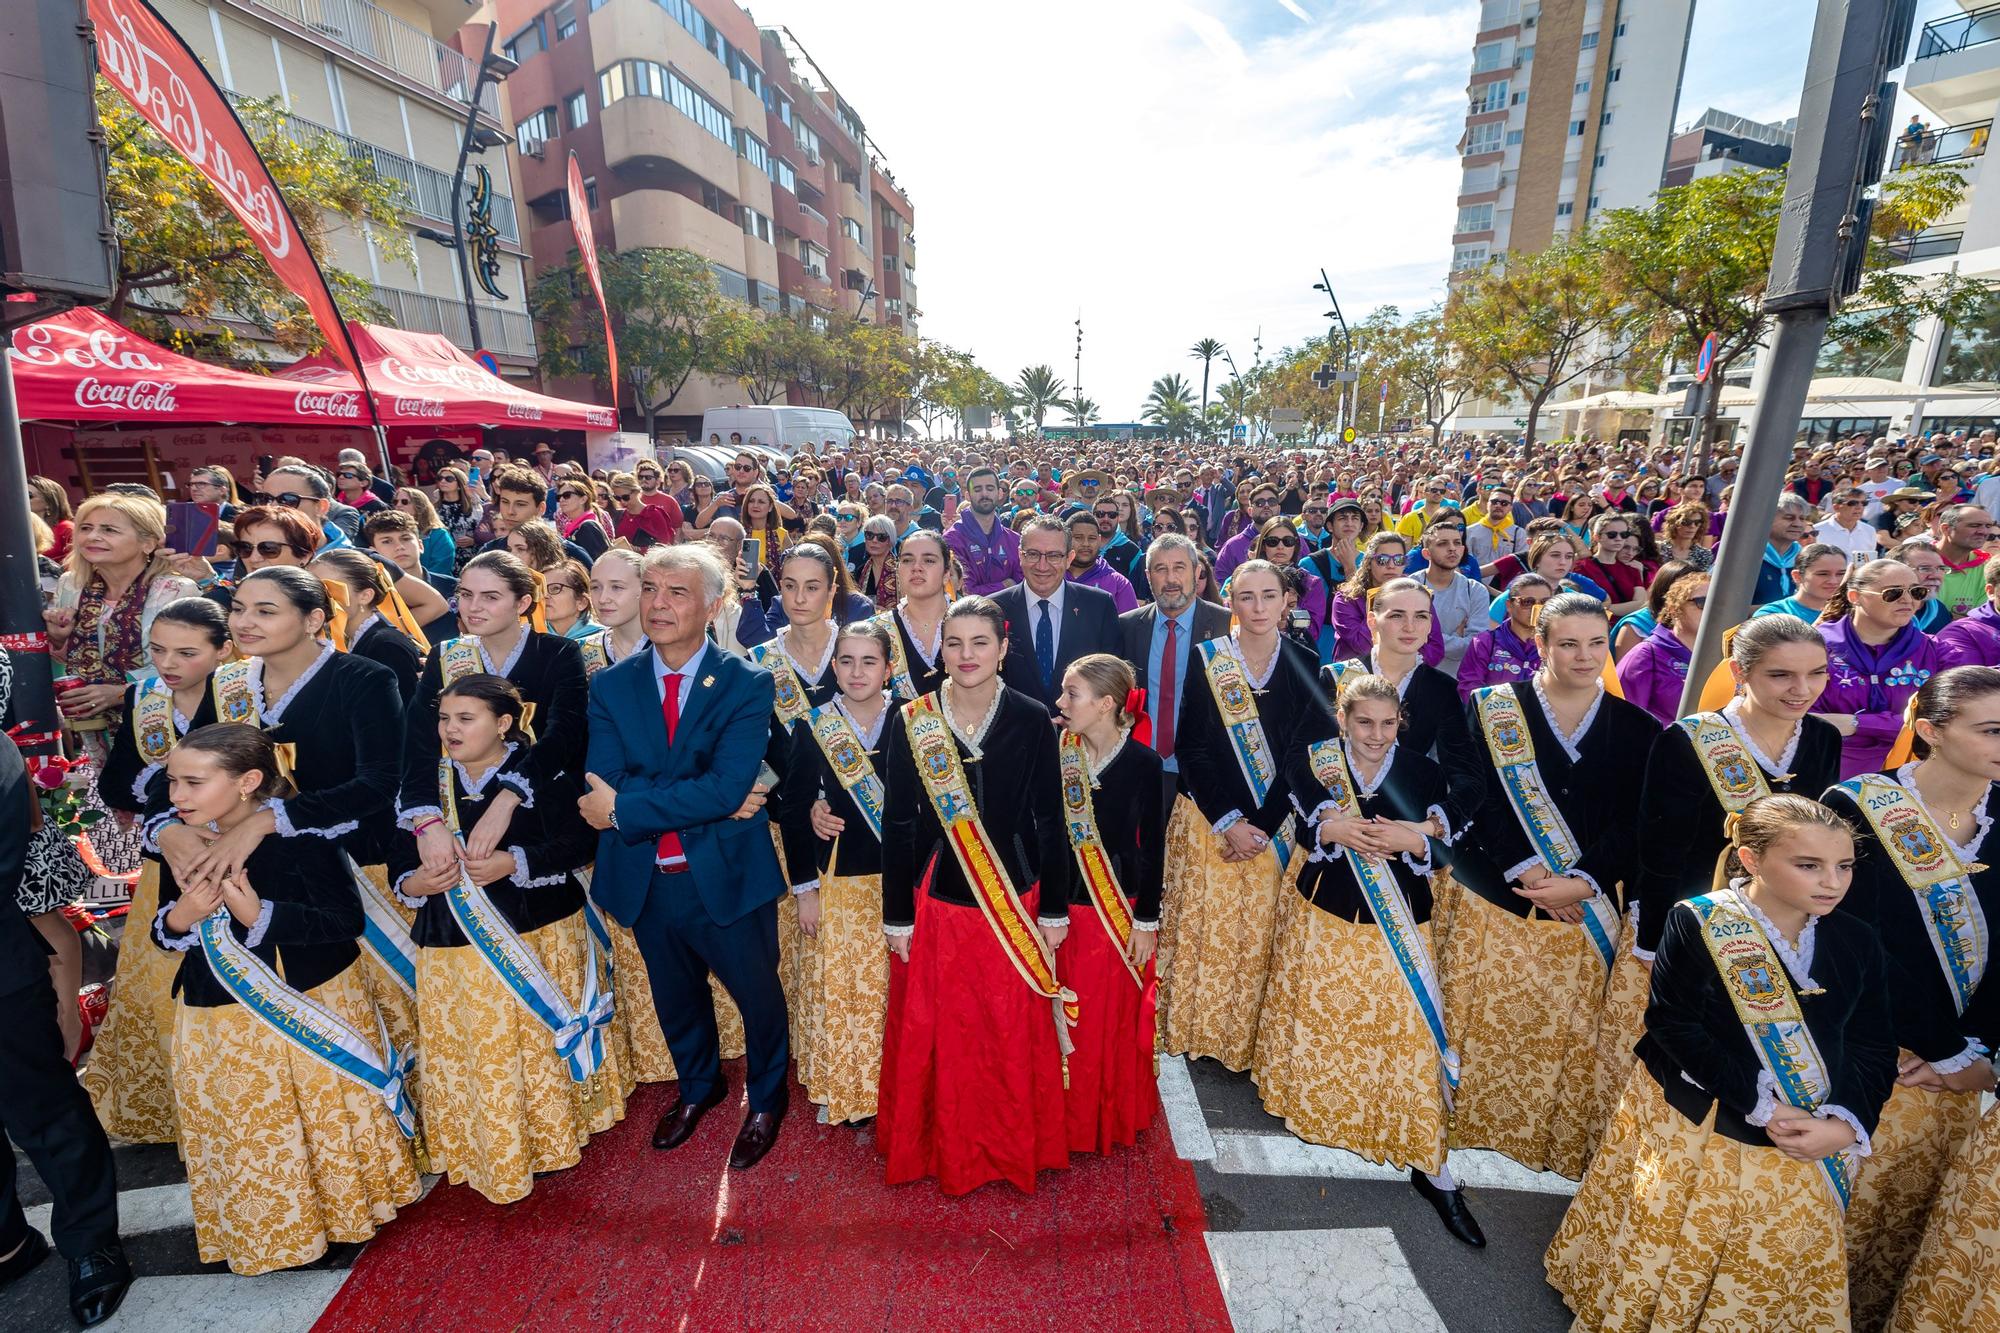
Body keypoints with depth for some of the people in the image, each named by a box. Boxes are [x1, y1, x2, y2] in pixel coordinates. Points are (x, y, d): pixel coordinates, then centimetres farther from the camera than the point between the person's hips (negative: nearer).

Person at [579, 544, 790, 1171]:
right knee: (675, 999, 25)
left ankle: (766, 1099, 46)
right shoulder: (610, 685, -4)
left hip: (727, 877, -3)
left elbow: (728, 786, -24)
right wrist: (709, 802, -25)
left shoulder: (748, 684, -13)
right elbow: (602, 786, -16)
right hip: (647, 880, 4)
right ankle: (698, 1085, 55)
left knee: (758, 996, 16)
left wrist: (624, 807, -22)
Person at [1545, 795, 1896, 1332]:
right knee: (1663, 1252, 13)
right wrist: (1760, 1107, -20)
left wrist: (1846, 1123, -13)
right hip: (1694, 1127, -4)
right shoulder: (1697, 923, -15)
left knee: (1774, 1271, 17)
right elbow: (1673, 1026, -17)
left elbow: (1873, 1050, 1)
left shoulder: (1855, 942, -1)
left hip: (1803, 1147, 4)